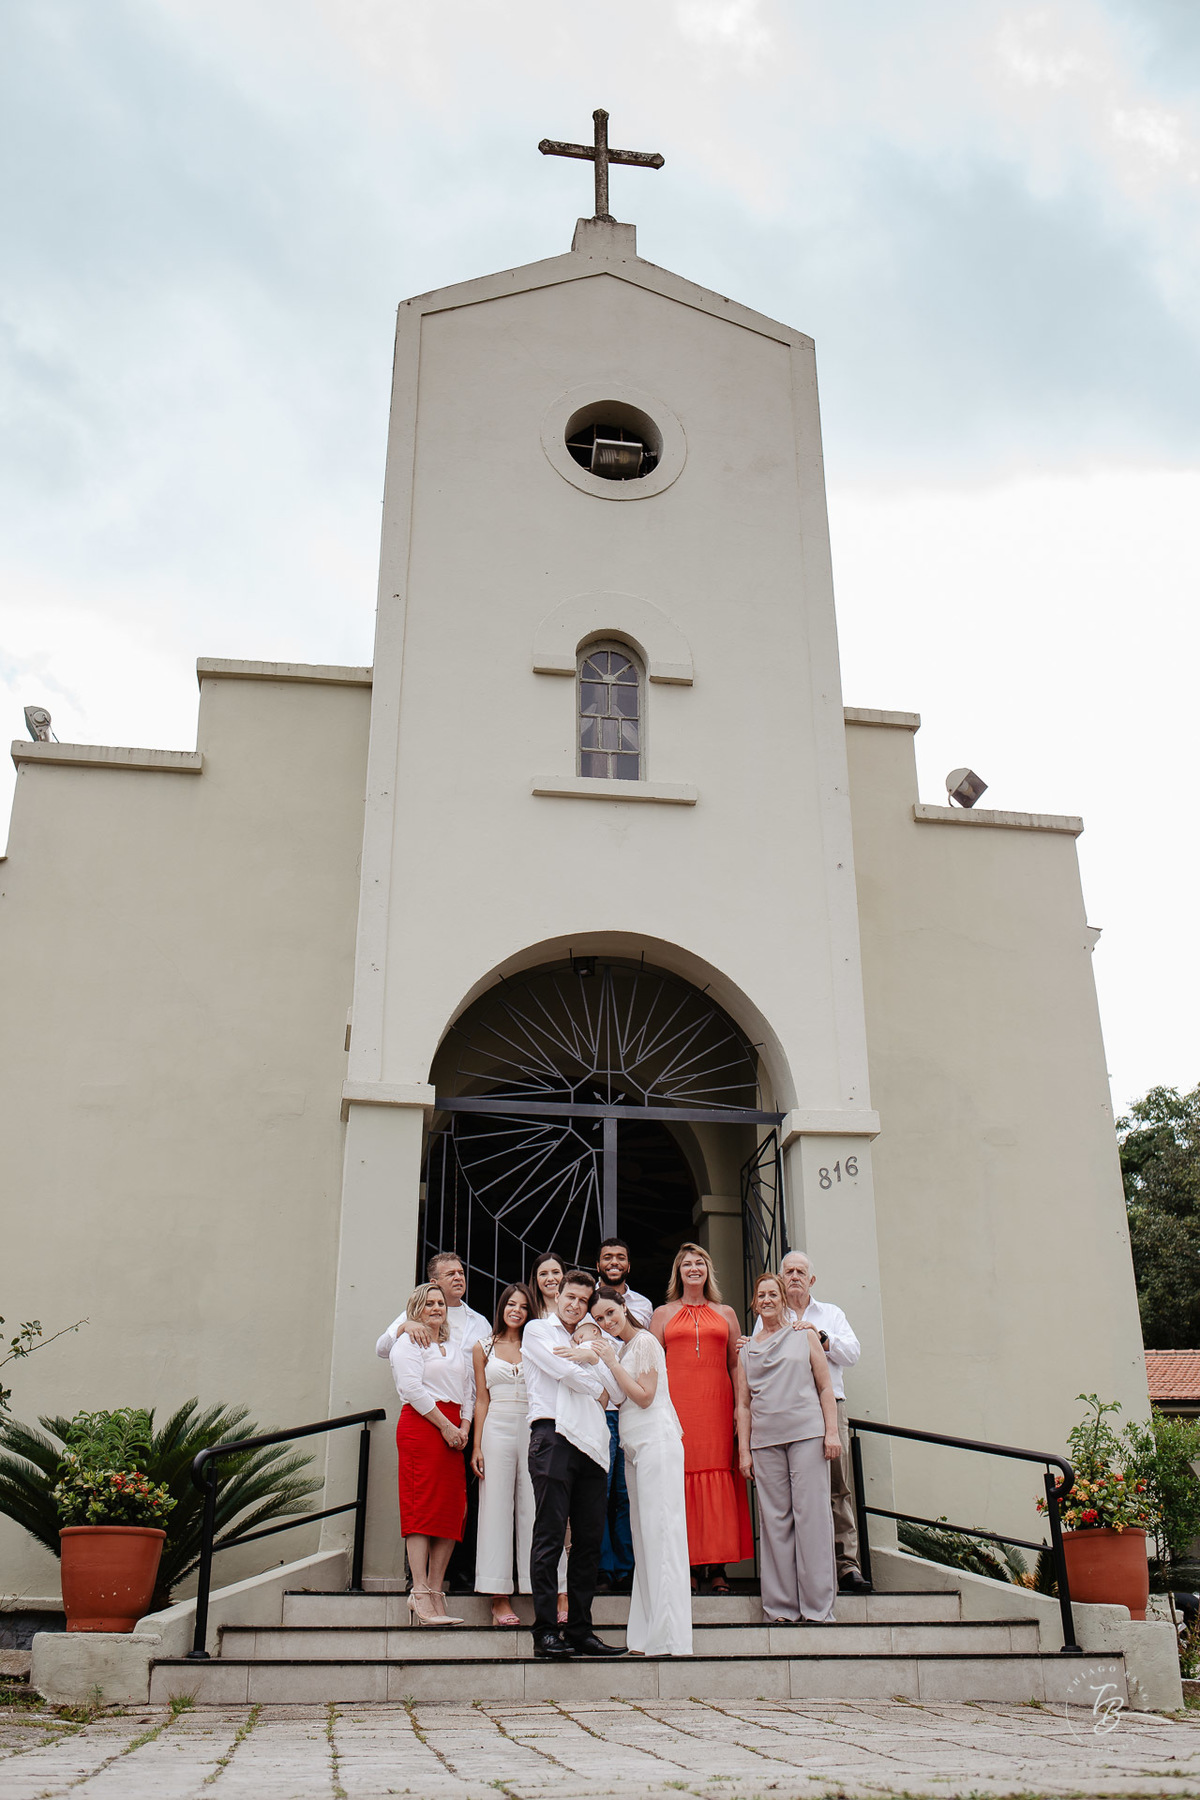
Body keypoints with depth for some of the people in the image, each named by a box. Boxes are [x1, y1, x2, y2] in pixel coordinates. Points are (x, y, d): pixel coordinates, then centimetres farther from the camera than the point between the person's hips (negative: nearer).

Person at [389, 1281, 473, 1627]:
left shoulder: (453, 1347, 24)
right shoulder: (408, 1342, 3)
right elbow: (412, 1388, -9)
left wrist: (464, 1426, 4)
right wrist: (445, 1426, -12)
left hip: (453, 1429, 7)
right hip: (422, 1426, -7)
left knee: (452, 1510, 1)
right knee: (422, 1507, -11)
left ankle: (436, 1593, 4)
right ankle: (420, 1595, -12)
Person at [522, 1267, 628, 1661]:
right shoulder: (538, 1330, 9)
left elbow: (618, 1391, 13)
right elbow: (562, 1371, -8)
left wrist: (590, 1355, -2)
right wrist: (596, 1387, 6)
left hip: (590, 1441, 6)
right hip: (553, 1435, -6)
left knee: (589, 1538, 3)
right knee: (550, 1536, -7)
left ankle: (580, 1630, 9)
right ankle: (546, 1631, -5)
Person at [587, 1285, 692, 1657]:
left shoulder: (645, 1342, -7)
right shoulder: (618, 1348, 18)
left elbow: (644, 1397, -13)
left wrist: (611, 1362, -11)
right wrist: (600, 1359, 7)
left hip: (656, 1442, -9)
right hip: (635, 1448, 9)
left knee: (660, 1533, -9)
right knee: (643, 1535, 7)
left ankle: (670, 1637, -7)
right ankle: (649, 1634, 10)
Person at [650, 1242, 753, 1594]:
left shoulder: (726, 1313, 16)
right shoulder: (663, 1314, 13)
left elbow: (736, 1365, 13)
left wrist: (742, 1408, 2)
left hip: (716, 1403, 1)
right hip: (676, 1404, -1)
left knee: (719, 1478, -4)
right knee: (681, 1477, -5)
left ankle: (717, 1567, 1)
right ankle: (689, 1566, 1)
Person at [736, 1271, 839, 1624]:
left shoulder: (805, 1336, 11)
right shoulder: (747, 1349, 16)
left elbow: (825, 1387, 8)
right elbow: (743, 1403, 15)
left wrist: (831, 1432, -2)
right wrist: (744, 1450, 7)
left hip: (806, 1433, -2)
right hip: (765, 1440, 2)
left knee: (811, 1514, -5)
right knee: (775, 1519, 1)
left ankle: (818, 1605, 0)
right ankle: (781, 1606, 6)